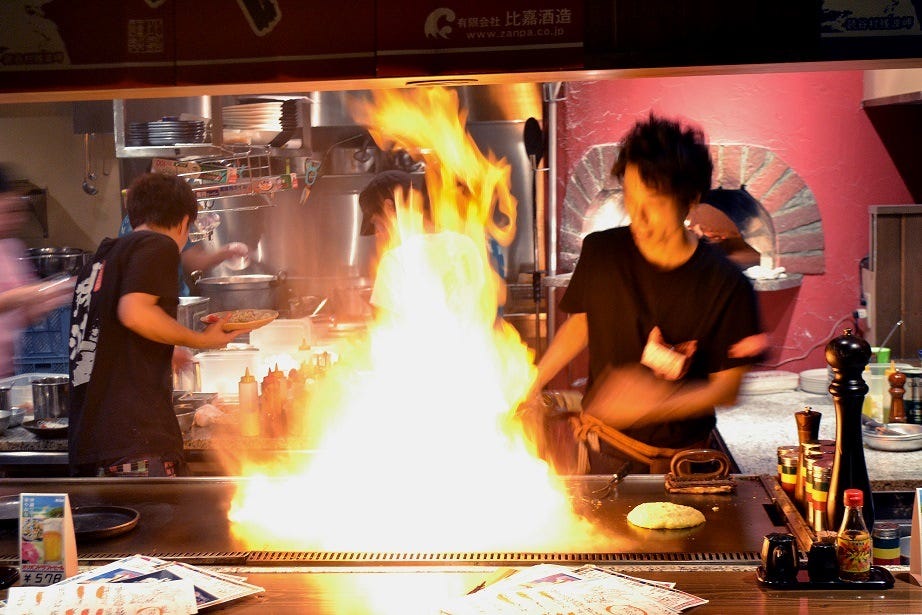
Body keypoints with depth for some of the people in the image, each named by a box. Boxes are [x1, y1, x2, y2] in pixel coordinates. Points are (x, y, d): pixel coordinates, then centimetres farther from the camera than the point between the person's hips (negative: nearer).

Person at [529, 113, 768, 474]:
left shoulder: (727, 287, -19)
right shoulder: (600, 252, -10)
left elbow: (727, 387, -13)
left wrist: (657, 403, -29)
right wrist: (534, 378, -5)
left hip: (680, 455, -2)